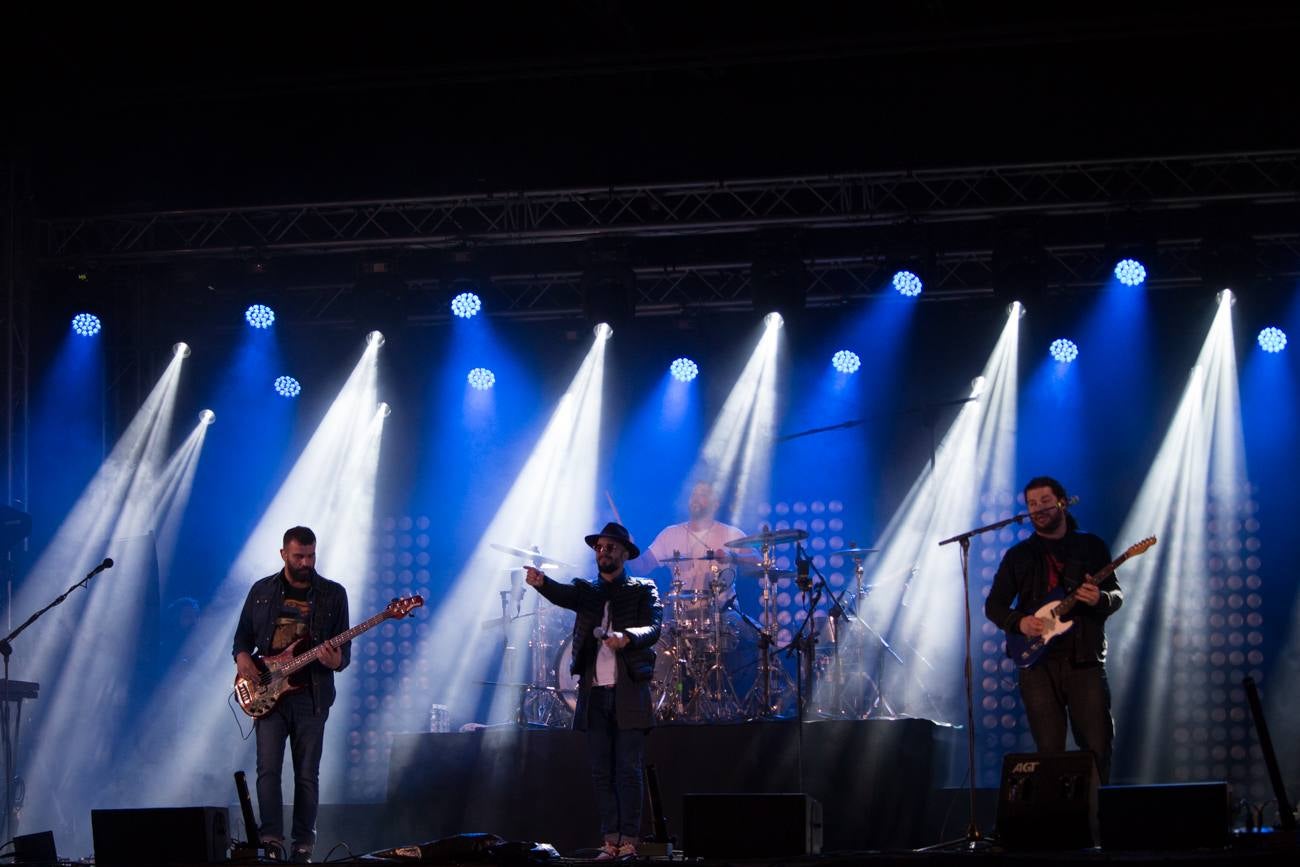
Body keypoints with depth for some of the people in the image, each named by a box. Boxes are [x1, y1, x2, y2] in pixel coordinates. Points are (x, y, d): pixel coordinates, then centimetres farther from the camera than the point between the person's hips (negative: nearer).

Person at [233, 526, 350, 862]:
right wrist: (242, 656, -6)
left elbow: (344, 648, 3)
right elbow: (243, 635, 15)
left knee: (307, 775, 2)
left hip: (311, 695, -1)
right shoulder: (262, 591, 8)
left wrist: (337, 661, -19)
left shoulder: (333, 594, 4)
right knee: (268, 769, -10)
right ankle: (271, 840, -9)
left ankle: (303, 846, 8)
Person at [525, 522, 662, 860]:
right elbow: (562, 595, -9)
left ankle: (629, 842, -3)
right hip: (594, 693, 3)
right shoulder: (585, 590, 13)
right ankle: (610, 842, 6)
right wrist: (541, 582, -33)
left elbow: (653, 628, -10)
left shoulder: (643, 590, 7)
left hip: (629, 692, -3)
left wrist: (627, 637, -31)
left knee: (628, 770, -5)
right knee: (602, 772, 3)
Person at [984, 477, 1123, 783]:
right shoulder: (1018, 555, 13)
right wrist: (1019, 622, -8)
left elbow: (1116, 595, 7)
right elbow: (993, 604, 12)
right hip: (1038, 662, 1)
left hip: (1085, 660, -1)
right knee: (1049, 751, -3)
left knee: (1098, 747, -7)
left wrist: (1101, 599, -17)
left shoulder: (1091, 546, 11)